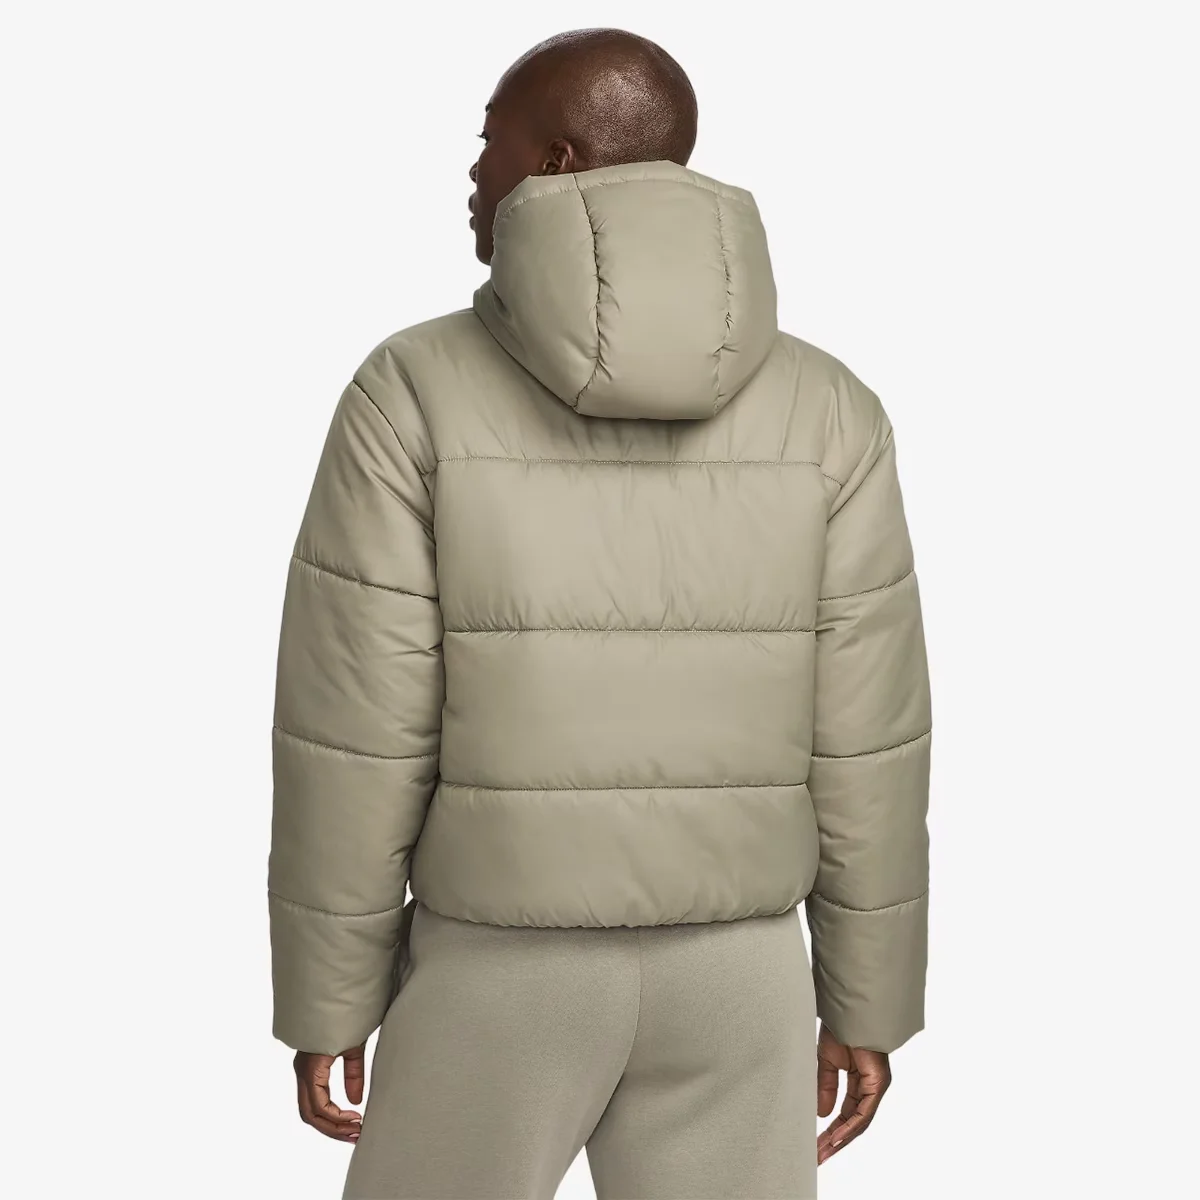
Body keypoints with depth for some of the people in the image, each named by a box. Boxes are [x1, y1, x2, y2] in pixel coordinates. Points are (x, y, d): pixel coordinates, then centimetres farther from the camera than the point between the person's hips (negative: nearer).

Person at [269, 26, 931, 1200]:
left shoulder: (411, 396, -14)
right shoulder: (826, 409, -8)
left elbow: (354, 737, -12)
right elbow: (860, 742, -6)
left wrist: (323, 1005, 0)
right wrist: (867, 1003, 6)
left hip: (500, 971, -1)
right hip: (727, 970, 2)